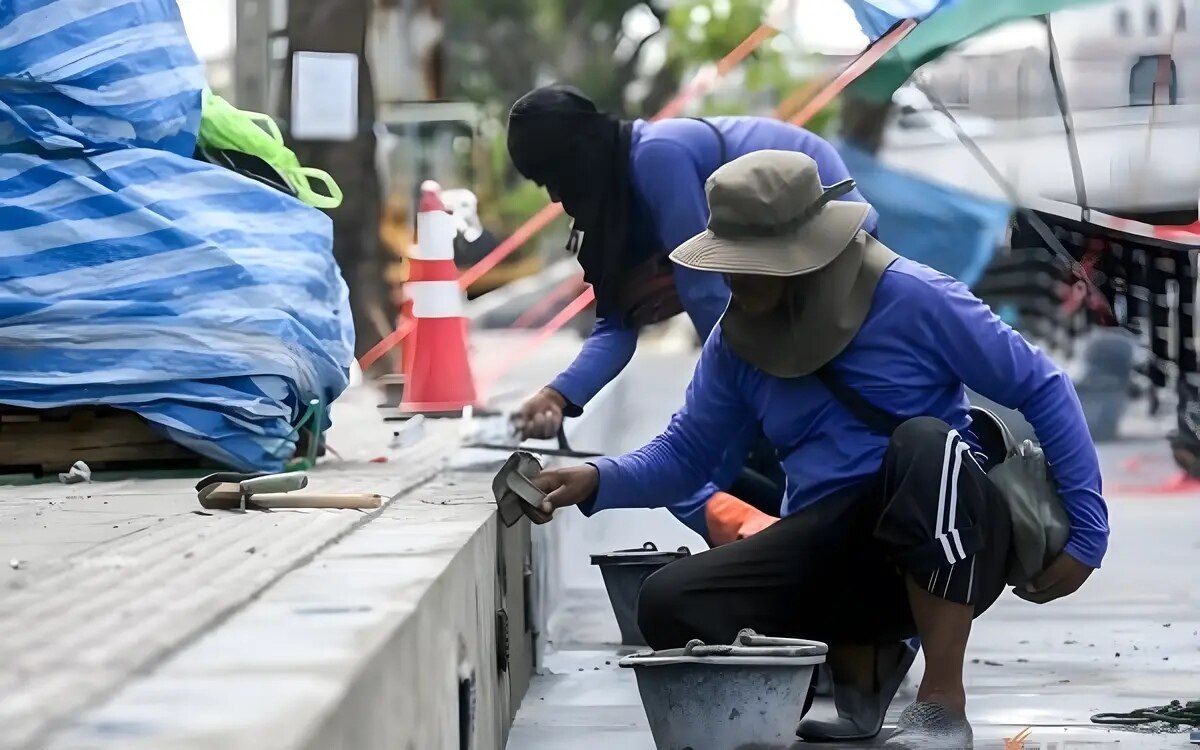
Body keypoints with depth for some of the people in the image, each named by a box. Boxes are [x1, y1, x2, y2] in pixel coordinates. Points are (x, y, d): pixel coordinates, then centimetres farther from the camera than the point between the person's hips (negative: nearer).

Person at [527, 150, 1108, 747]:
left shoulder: (910, 297, -10)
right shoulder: (737, 340, 6)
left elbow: (1042, 389, -6)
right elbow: (682, 456, 9)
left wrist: (1086, 530, -9)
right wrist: (598, 481, -12)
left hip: (949, 545, -4)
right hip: (833, 554, 4)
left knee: (923, 441, -38)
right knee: (668, 605, -19)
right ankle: (860, 665, 3)